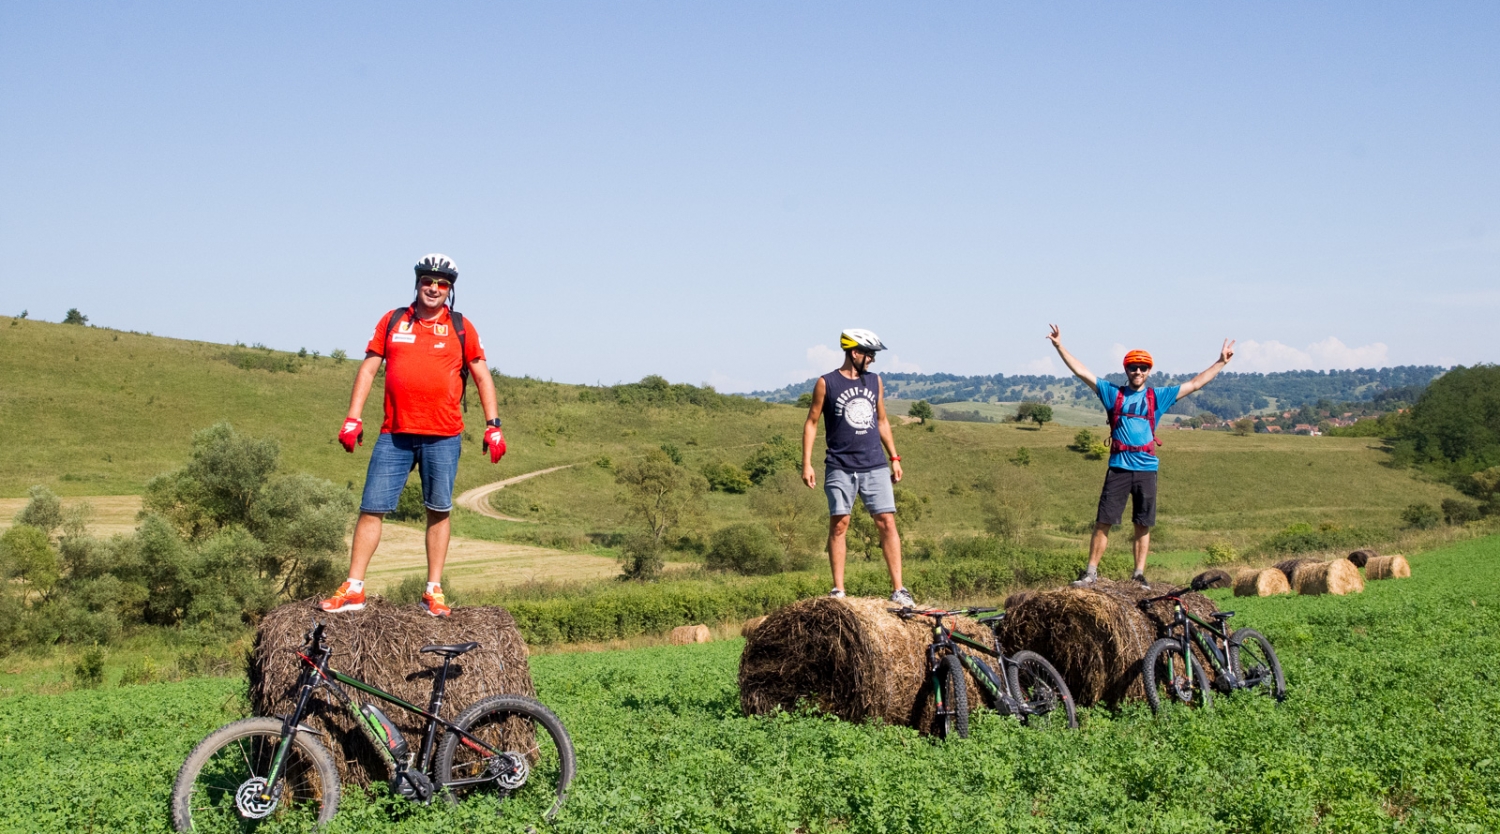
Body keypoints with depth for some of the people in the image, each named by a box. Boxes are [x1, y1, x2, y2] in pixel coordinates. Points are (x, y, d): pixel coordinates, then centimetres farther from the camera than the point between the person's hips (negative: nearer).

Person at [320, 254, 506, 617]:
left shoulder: (460, 328, 6)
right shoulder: (393, 321, 9)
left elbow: (481, 375, 8)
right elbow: (368, 368, 10)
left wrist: (493, 425, 0)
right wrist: (353, 418, 2)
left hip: (443, 437, -1)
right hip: (394, 434, 1)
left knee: (439, 511, 4)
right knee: (371, 508, -1)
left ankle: (433, 591, 11)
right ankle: (353, 589, 4)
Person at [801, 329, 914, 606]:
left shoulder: (874, 381, 12)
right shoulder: (827, 383, 0)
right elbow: (811, 422, 2)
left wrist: (894, 458, 16)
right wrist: (807, 464, -4)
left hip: (875, 466, 3)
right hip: (840, 468, -3)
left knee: (887, 522, -4)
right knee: (839, 524, -3)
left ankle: (898, 589, -3)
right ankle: (838, 590, 3)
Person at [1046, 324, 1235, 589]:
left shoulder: (1158, 397, 10)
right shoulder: (1113, 394, 9)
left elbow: (1195, 384, 12)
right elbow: (1081, 372, 5)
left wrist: (1221, 362, 9)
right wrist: (1059, 346, -1)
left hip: (1146, 469, 1)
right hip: (1118, 468, -1)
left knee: (1143, 526, 5)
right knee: (1103, 522, -4)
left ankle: (1139, 574, 13)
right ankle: (1090, 573, 0)